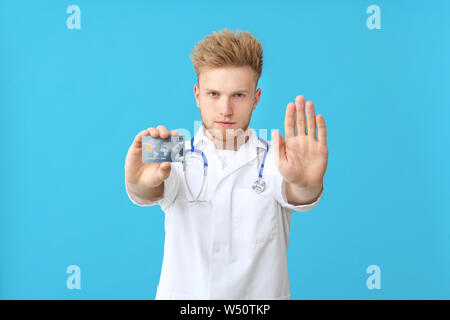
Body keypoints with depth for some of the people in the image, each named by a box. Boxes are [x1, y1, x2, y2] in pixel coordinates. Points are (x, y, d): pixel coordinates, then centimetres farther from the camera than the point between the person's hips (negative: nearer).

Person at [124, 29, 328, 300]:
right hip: (182, 292, 0)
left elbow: (293, 194, -20)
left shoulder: (277, 161, -2)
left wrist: (306, 183, -40)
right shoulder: (175, 158, 0)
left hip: (261, 293, 0)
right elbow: (151, 193, -17)